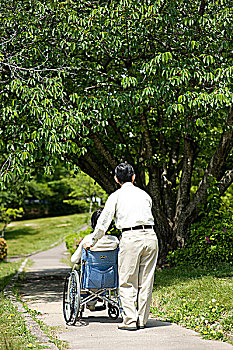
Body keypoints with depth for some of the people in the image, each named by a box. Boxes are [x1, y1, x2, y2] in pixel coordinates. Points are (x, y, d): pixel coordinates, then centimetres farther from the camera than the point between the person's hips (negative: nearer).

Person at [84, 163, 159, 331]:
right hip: (150, 236, 4)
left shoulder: (116, 196, 8)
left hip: (131, 238, -4)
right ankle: (142, 320, 13)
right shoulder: (145, 194, 20)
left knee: (127, 282, 2)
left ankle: (130, 321, -3)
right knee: (146, 282, 9)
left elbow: (103, 222, 8)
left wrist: (93, 242, 19)